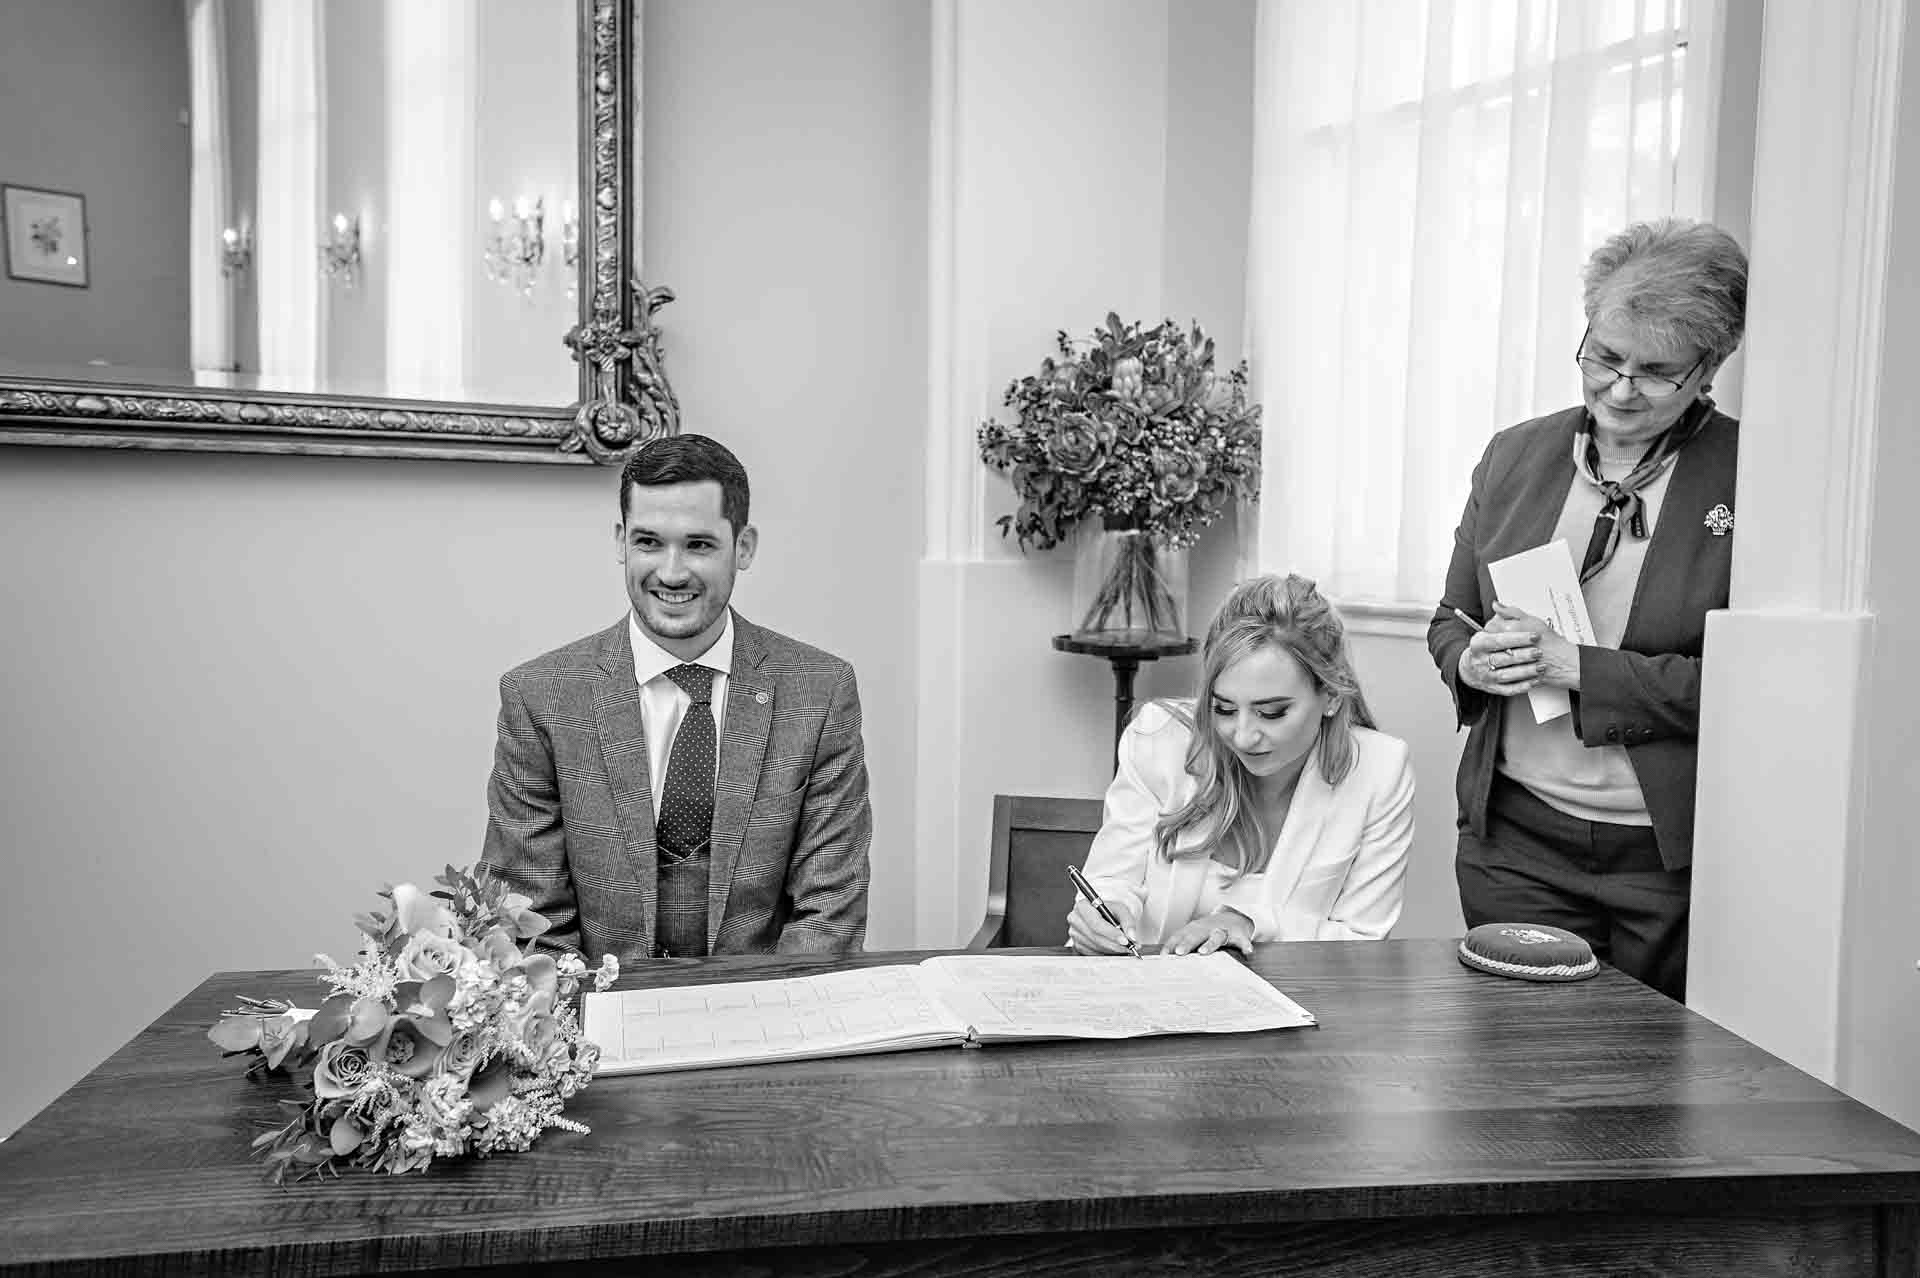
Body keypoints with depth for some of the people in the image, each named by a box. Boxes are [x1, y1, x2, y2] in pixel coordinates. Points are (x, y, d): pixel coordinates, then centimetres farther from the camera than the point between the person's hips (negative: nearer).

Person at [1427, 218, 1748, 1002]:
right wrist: (1472, 662, -9)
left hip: (1676, 856, -2)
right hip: (1513, 838, 3)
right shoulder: (1514, 454, 6)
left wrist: (1578, 666, -18)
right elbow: (1450, 620, 13)